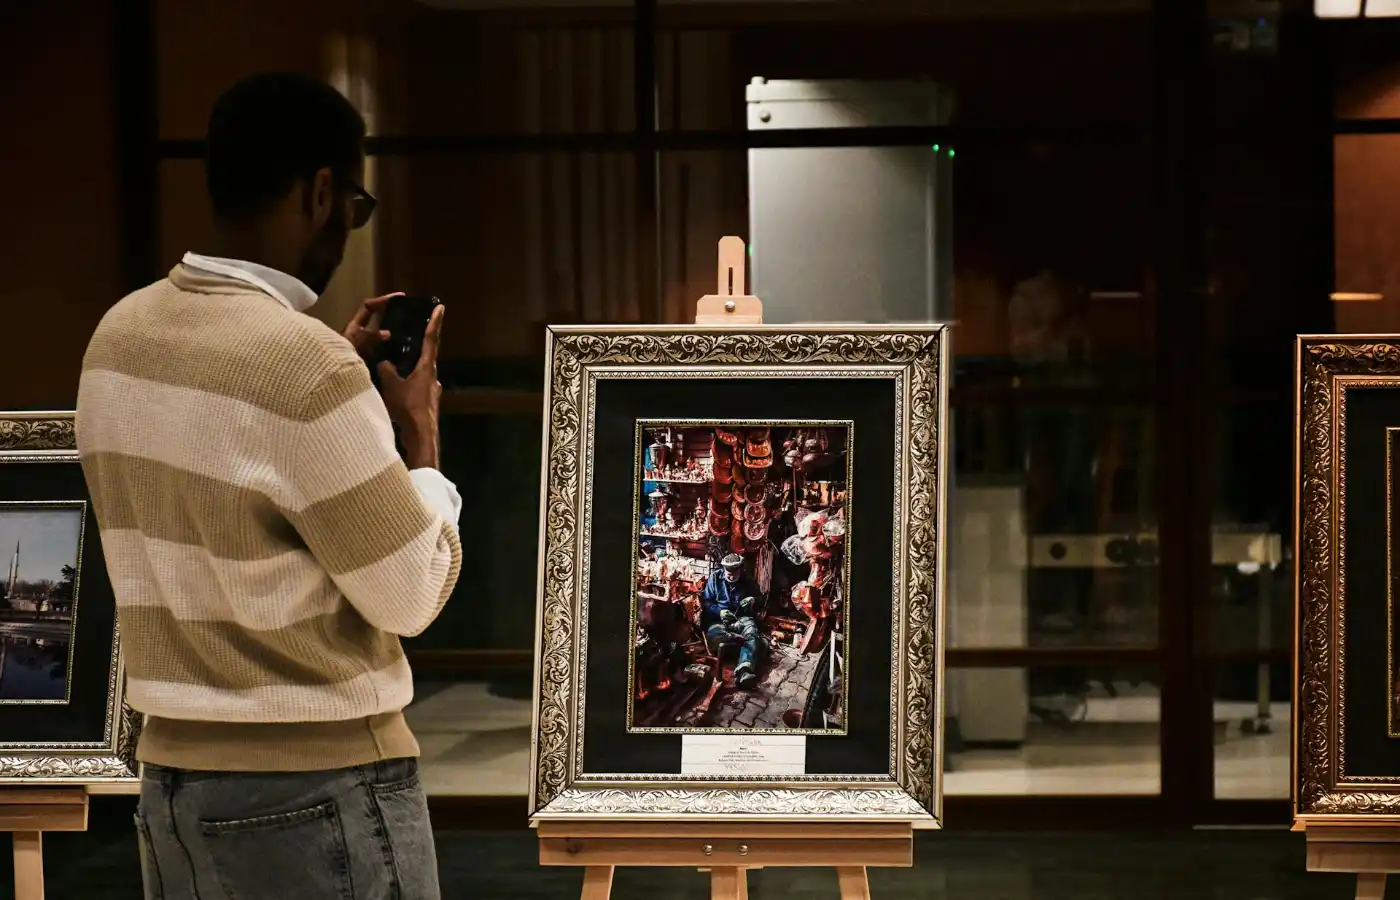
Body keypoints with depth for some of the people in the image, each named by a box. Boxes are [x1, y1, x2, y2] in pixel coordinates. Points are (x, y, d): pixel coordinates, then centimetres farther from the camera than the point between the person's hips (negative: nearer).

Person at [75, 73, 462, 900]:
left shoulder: (123, 334, 3)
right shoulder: (305, 365, -20)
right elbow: (410, 597, -12)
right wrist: (420, 433, 2)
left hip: (175, 775, 8)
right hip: (318, 786, -7)